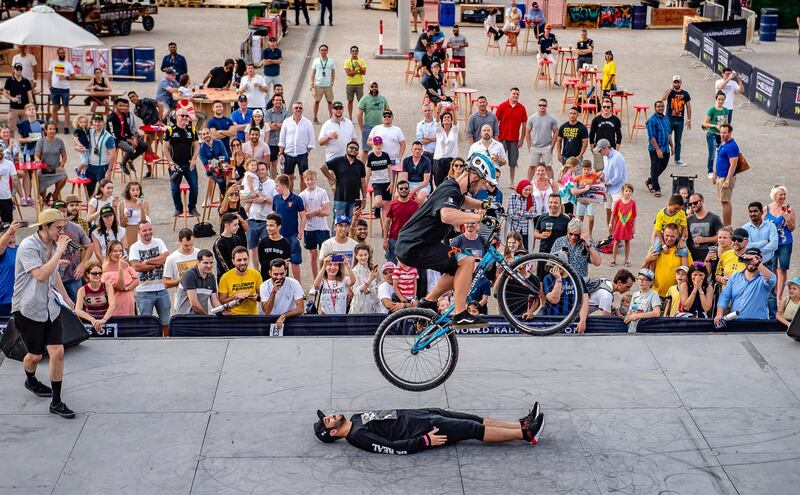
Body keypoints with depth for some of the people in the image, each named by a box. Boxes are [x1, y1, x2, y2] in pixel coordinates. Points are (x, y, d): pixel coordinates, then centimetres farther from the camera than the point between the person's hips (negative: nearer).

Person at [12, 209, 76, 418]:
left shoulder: (53, 245, 6)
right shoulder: (28, 246, -19)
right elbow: (40, 275, -32)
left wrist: (67, 298, 30)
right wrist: (59, 251, -28)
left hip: (50, 308, 6)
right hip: (28, 310, -6)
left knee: (57, 352, -5)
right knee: (35, 355, 9)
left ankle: (56, 402, 3)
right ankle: (30, 380, 44)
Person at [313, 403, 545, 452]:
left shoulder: (356, 419, 11)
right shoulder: (358, 436, -16)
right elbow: (394, 447, -22)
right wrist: (425, 441, -23)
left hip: (419, 415, 9)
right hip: (423, 429, -9)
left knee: (475, 420, 4)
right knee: (476, 430, -10)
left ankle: (522, 424, 8)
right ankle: (526, 434, -3)